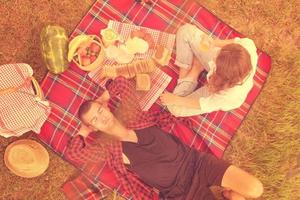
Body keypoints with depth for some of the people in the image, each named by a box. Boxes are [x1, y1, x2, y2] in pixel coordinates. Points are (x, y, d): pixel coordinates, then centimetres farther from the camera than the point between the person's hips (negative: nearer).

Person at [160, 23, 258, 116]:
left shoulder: (232, 94, -43)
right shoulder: (248, 44, -38)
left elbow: (203, 105, -24)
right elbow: (237, 41, -10)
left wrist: (176, 100, -15)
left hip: (217, 92, -4)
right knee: (186, 30, -10)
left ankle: (195, 71, 11)